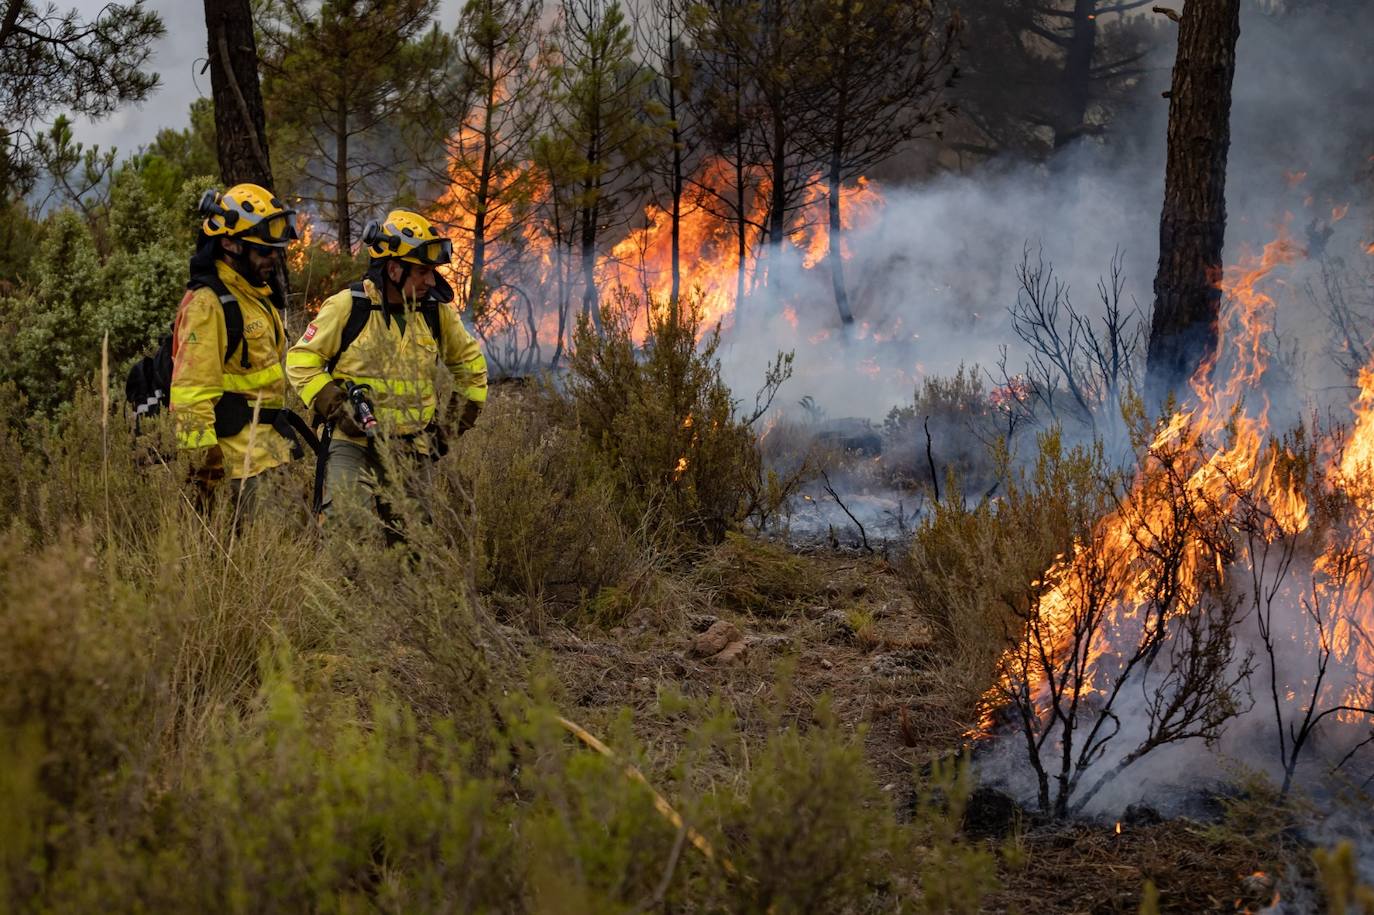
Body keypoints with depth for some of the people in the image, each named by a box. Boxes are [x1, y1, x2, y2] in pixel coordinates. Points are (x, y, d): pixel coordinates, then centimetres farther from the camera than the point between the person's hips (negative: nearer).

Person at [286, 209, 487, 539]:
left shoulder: (437, 313, 3)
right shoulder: (346, 307, -8)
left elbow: (470, 361, 20)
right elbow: (301, 361, -2)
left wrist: (462, 416, 12)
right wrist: (335, 408, -13)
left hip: (413, 450, 4)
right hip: (352, 442, -4)